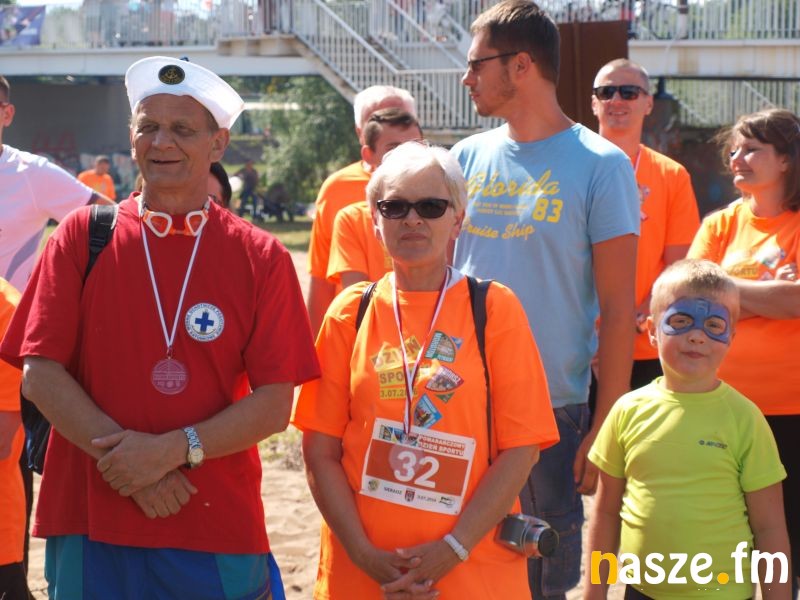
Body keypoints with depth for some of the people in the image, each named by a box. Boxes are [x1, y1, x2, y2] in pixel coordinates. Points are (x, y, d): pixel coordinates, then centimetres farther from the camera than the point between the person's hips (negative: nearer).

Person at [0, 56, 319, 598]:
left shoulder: (261, 257, 1)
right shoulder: (82, 238, 3)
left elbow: (275, 405, -4)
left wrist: (174, 450, -17)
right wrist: (126, 457, -14)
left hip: (218, 531, 0)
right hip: (91, 521, 0)